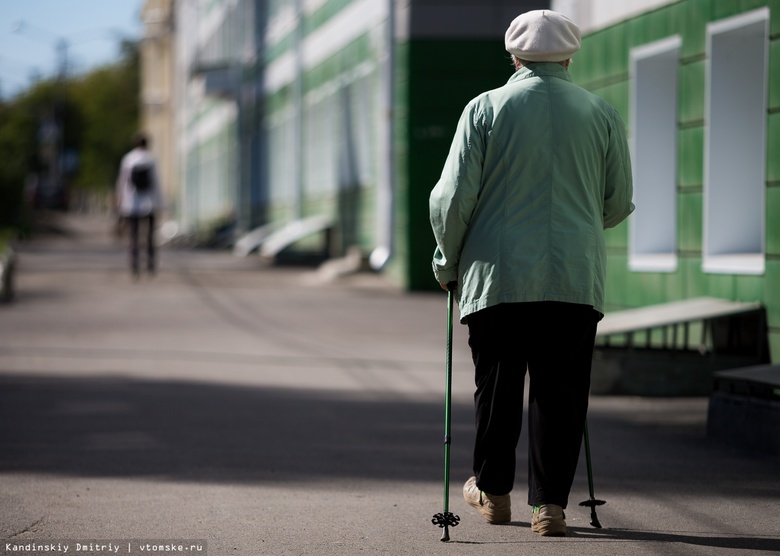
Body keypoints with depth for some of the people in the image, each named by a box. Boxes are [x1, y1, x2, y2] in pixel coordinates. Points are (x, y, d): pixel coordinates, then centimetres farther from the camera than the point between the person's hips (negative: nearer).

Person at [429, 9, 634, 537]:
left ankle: (493, 491, 25)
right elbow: (619, 203, 11)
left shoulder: (485, 108, -1)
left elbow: (451, 198, -3)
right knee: (561, 391, 4)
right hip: (577, 277, 0)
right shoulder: (602, 113, 4)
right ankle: (550, 503, 1)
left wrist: (448, 263, 12)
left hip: (496, 273, 0)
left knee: (497, 386, 12)